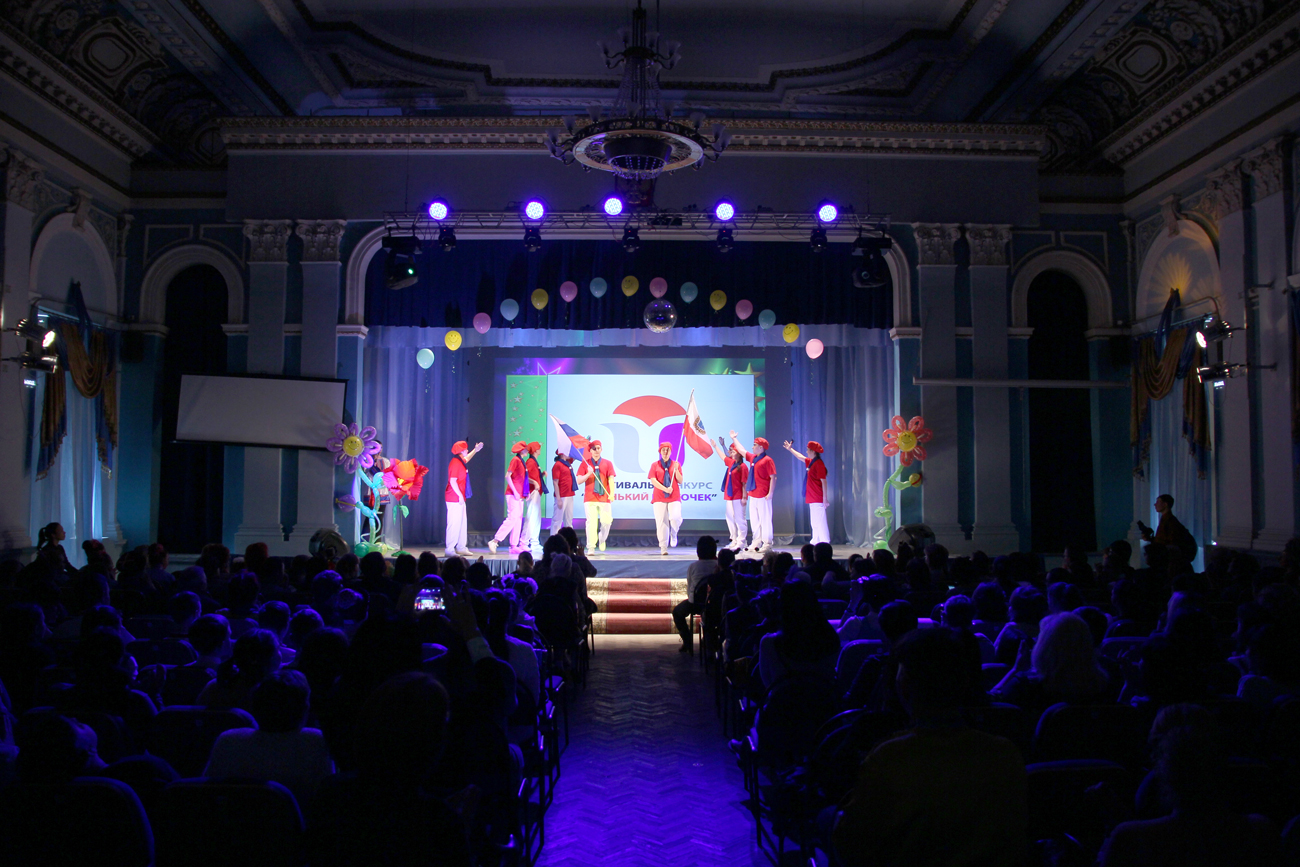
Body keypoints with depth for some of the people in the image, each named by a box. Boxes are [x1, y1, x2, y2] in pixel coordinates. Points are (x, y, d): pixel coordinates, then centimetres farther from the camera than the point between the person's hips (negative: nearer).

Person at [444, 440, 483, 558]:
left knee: (462, 522, 13)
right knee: (454, 523, -9)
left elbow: (466, 459, 39)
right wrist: (460, 495, -21)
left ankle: (461, 547, 20)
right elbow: (452, 481, -21)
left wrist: (475, 451, 38)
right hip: (454, 499, -10)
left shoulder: (460, 461, 13)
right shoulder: (455, 463, -17)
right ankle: (450, 549, -6)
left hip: (460, 498, 10)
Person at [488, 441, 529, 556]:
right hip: (513, 495, -9)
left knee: (518, 520, 7)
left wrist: (525, 492, 11)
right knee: (512, 518, -14)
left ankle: (514, 546, 8)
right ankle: (494, 541, -13)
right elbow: (507, 476, -16)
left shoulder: (521, 461, 18)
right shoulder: (515, 460, -8)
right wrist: (515, 492, -19)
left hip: (519, 495, 9)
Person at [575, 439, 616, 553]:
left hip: (604, 497, 1)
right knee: (591, 522, -6)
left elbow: (611, 479, 1)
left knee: (607, 521, -5)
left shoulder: (607, 463, 10)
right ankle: (591, 547, -2)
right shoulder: (585, 463, 9)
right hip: (590, 498, -1)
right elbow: (579, 481, 4)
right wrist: (588, 474, -14)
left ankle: (602, 539, 24)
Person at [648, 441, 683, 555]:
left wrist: (676, 470, -10)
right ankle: (663, 547, 1)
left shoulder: (676, 464, 11)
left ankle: (673, 535, 13)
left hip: (674, 497, 0)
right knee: (661, 522, -5)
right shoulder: (655, 465, 7)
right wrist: (665, 489, -14)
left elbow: (680, 481, 6)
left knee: (675, 518, -18)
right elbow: (653, 480, -3)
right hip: (659, 497, 0)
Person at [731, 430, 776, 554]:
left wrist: (770, 493, -19)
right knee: (754, 520, 11)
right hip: (753, 495, 8)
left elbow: (773, 477, -14)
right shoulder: (752, 458, 14)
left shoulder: (767, 460, -10)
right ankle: (757, 542, 19)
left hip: (763, 496, -8)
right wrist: (734, 438, 39)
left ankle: (767, 544, -1)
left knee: (765, 519, -5)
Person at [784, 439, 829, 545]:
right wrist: (790, 449, 45)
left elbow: (823, 482, -17)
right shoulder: (810, 462, 13)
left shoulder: (819, 464, -14)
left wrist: (825, 498, -20)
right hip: (812, 499, 10)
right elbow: (801, 457, 34)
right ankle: (815, 544, 18)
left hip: (818, 500, -10)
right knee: (814, 523, 13)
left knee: (820, 522, -11)